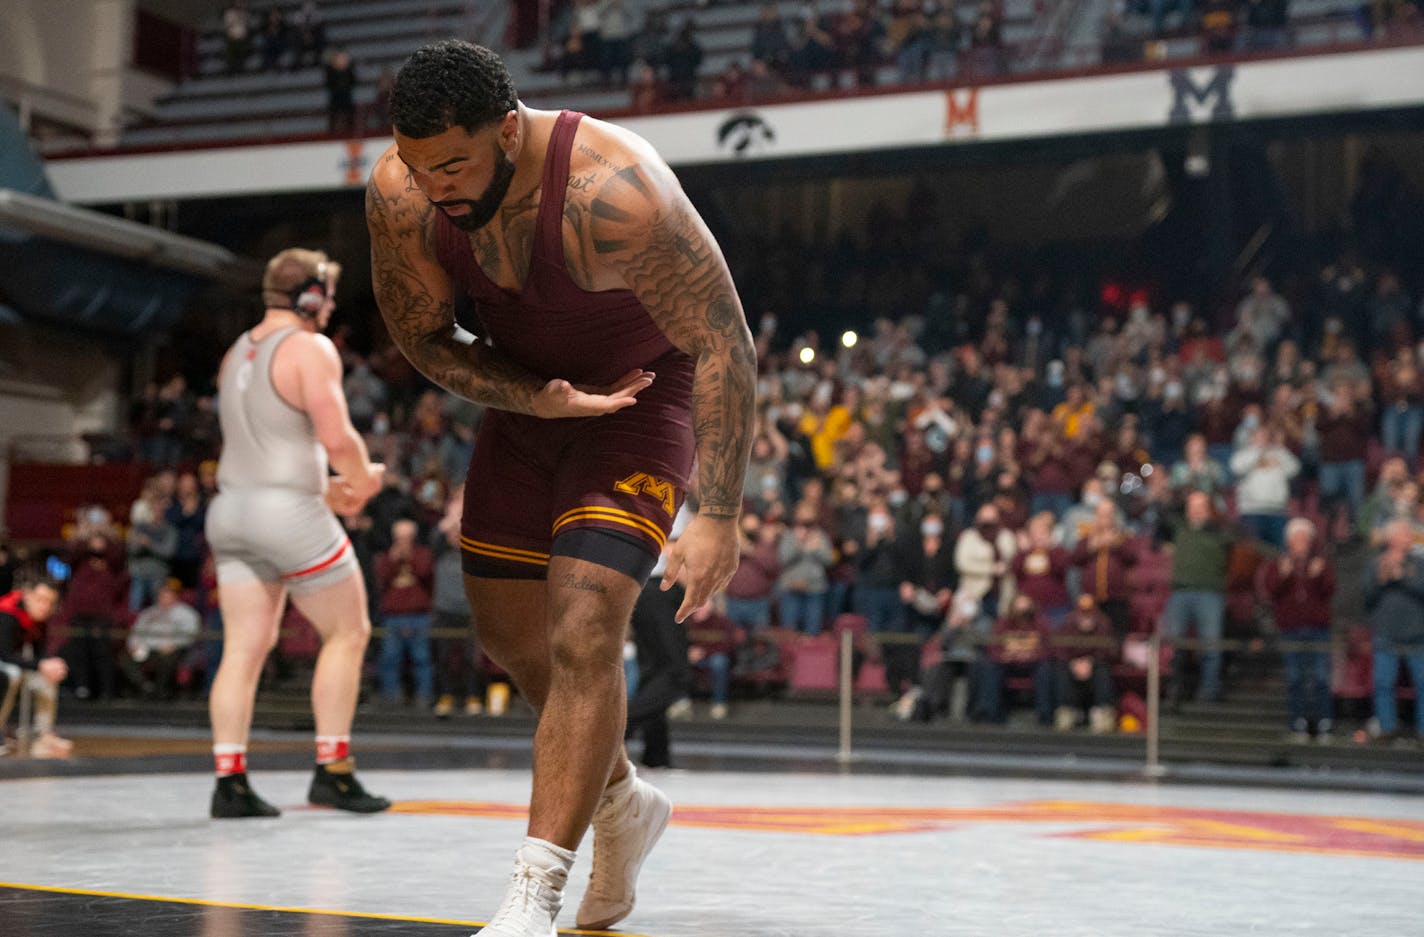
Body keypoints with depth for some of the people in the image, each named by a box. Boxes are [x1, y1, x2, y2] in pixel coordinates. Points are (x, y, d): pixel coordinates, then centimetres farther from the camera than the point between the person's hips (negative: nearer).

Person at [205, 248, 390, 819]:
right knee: (348, 633, 6)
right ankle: (332, 771, 5)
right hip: (290, 512, -7)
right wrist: (364, 479, 1)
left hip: (232, 508, 7)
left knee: (245, 647, 6)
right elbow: (337, 437, -19)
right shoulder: (310, 349, -9)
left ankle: (230, 782, 2)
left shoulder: (237, 354, 17)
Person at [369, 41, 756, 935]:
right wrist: (533, 398, -22)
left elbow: (726, 348, -30)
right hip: (528, 397, 6)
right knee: (512, 637, 13)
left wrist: (718, 519, -33)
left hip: (643, 398, -6)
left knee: (583, 636, -19)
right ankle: (624, 801, 37)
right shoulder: (400, 192, -20)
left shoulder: (615, 190, -36)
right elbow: (423, 336, -5)